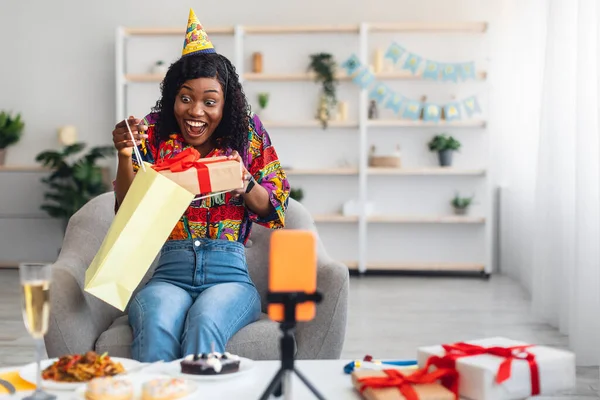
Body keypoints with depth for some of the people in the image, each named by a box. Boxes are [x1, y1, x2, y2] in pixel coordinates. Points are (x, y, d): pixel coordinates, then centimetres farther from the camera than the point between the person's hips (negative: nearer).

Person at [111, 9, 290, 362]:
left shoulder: (249, 133, 7)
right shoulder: (155, 134, 7)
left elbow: (276, 209, 6)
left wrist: (243, 180, -14)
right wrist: (125, 155, -13)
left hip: (230, 276, 0)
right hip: (170, 276, 1)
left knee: (204, 324, -35)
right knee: (156, 326, -34)